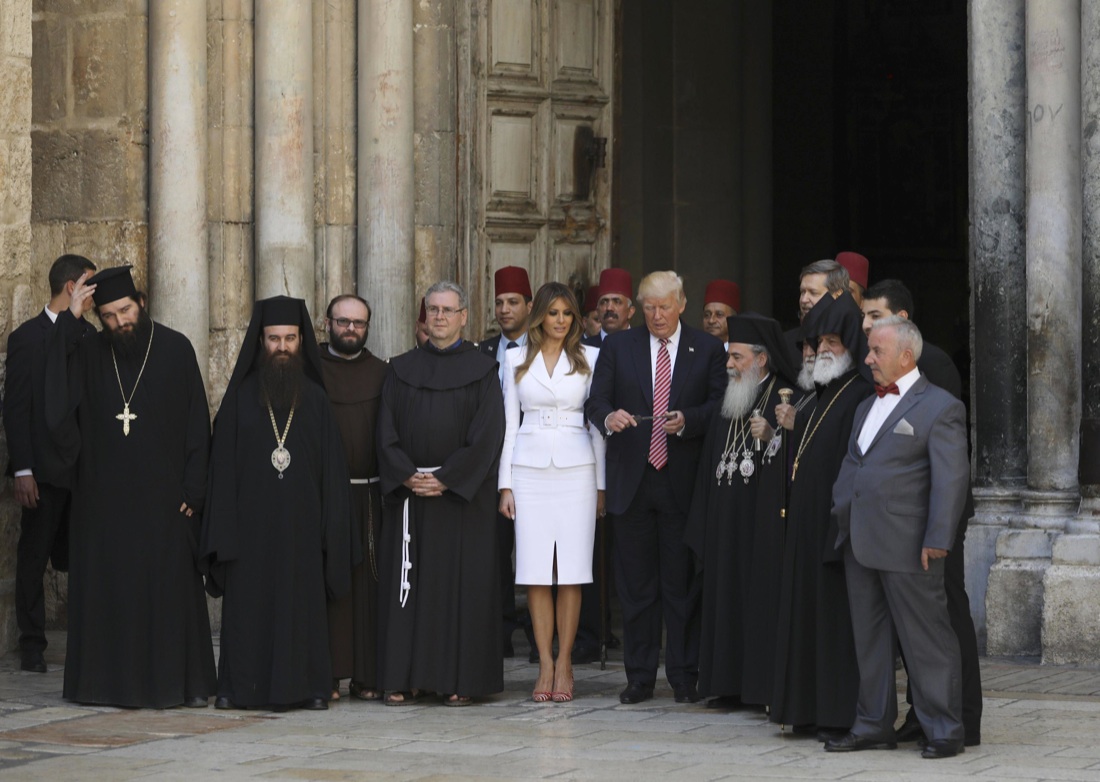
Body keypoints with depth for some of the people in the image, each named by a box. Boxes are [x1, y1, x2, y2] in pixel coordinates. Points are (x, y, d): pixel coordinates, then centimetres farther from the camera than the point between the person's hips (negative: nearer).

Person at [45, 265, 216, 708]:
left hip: (162, 496, -2)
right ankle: (109, 682, 10)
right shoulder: (88, 351, 5)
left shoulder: (175, 350, 0)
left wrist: (193, 489, -6)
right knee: (106, 585, 4)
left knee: (169, 586, 0)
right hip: (104, 496, 2)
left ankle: (183, 682, 6)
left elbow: (197, 425, 0)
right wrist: (70, 318, -17)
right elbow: (54, 385, -14)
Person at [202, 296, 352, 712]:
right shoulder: (241, 396, 4)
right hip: (251, 520, -1)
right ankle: (240, 687, 4)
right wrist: (224, 529, -6)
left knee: (303, 604, 2)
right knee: (248, 603, -1)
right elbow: (222, 465, 2)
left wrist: (331, 530, -3)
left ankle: (306, 685, 7)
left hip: (300, 522, 1)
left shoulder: (315, 400, 7)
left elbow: (332, 469, 5)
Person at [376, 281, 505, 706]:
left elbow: (487, 434, -6)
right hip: (409, 494, 2)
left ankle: (459, 680, 1)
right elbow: (387, 432, 6)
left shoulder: (482, 371, 2)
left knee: (463, 585, -2)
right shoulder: (402, 369, 10)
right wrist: (407, 476, -10)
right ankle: (405, 678, 3)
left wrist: (445, 479, -13)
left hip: (462, 496, -2)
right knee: (407, 585, 1)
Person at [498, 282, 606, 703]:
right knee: (536, 571, -2)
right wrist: (505, 485, 3)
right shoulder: (517, 360, 9)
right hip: (530, 470, 1)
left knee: (571, 570, -4)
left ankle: (564, 663, 2)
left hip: (575, 468, -1)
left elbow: (598, 422, 6)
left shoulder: (589, 358, 7)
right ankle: (545, 664, 2)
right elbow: (508, 423, 10)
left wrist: (602, 484, 1)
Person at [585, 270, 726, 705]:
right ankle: (639, 676, 10)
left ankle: (684, 676, 8)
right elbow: (595, 400, 1)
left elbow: (719, 406, 0)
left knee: (682, 583, 1)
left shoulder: (707, 350, 6)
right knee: (635, 583, 4)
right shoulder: (618, 347, 9)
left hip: (683, 481, -1)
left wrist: (686, 420, -19)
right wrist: (607, 417, -21)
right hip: (632, 481, 1)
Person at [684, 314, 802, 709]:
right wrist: (701, 528, 14)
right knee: (726, 598, 6)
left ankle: (770, 687, -2)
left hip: (764, 524, -6)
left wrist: (772, 438, -23)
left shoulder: (786, 399, -5)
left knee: (764, 597, -6)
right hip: (726, 524, 7)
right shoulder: (726, 403, 15)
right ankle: (729, 685, 11)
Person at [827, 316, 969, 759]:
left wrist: (937, 540, -17)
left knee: (926, 640, -3)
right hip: (860, 546, 8)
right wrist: (838, 515, 16)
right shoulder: (867, 407, 20)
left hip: (907, 548, -8)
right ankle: (874, 726, 20)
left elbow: (951, 478, -12)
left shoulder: (940, 408, -6)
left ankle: (944, 731, 4)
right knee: (869, 640, 12)